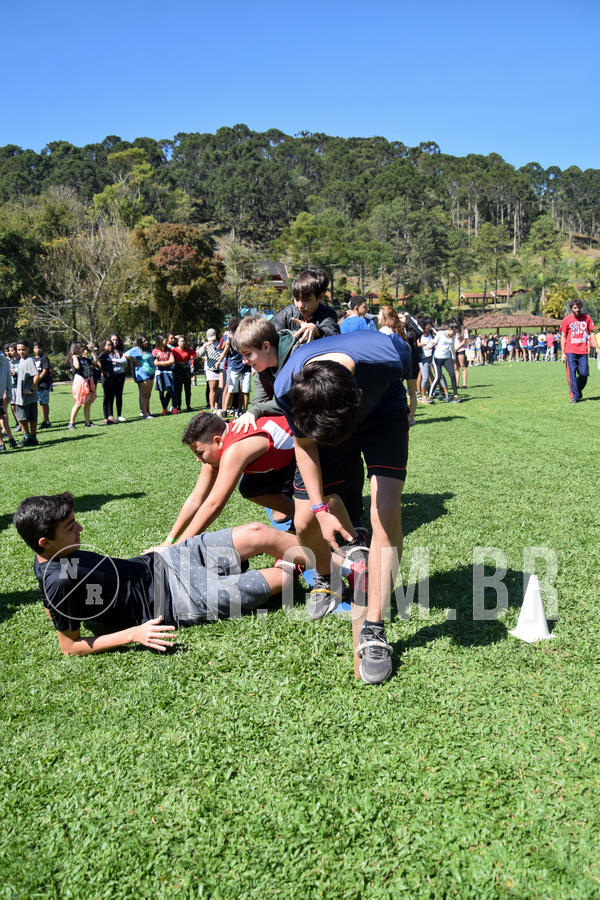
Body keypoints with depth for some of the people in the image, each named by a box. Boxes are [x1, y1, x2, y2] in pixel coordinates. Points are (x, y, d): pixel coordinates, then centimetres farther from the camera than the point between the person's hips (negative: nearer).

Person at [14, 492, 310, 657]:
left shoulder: (53, 554, -2)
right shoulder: (58, 582, -27)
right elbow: (70, 646, -18)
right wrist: (132, 634, -24)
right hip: (178, 604, -8)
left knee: (259, 534, 1)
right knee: (279, 580, -4)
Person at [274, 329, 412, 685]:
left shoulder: (387, 356, -40)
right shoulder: (287, 388, -35)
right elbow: (304, 444, -14)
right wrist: (321, 508, -15)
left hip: (383, 416, -1)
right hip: (318, 424, 2)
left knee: (386, 511, -20)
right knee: (305, 522, -4)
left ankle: (374, 629, -13)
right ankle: (327, 578, 32)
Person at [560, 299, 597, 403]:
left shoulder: (586, 318, 7)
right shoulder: (566, 320, 1)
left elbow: (591, 333, 12)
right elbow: (563, 336, 3)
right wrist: (562, 353, -2)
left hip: (583, 351, 2)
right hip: (570, 351, -2)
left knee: (584, 374, -1)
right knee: (572, 374, -5)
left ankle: (577, 391, 23)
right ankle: (575, 396, -1)